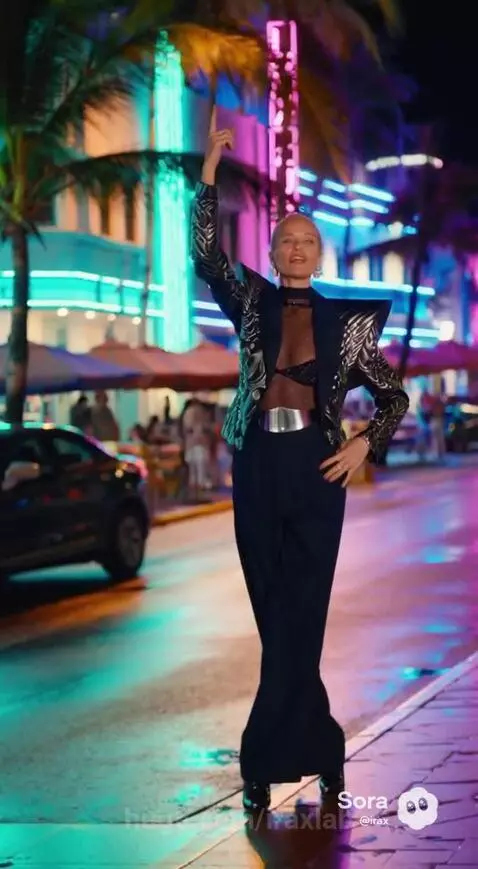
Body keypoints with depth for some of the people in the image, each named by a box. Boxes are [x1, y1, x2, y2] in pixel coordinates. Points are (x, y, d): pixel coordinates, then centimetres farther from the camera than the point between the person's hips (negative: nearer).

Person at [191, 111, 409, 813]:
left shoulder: (348, 320, 6)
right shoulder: (251, 302, 9)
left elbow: (395, 396, 11)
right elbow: (206, 257, -8)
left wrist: (364, 445, -7)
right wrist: (210, 169, -14)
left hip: (316, 468, -1)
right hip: (258, 467, 2)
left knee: (302, 614, -4)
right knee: (276, 614, 4)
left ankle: (265, 760, 3)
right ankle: (321, 749, 14)